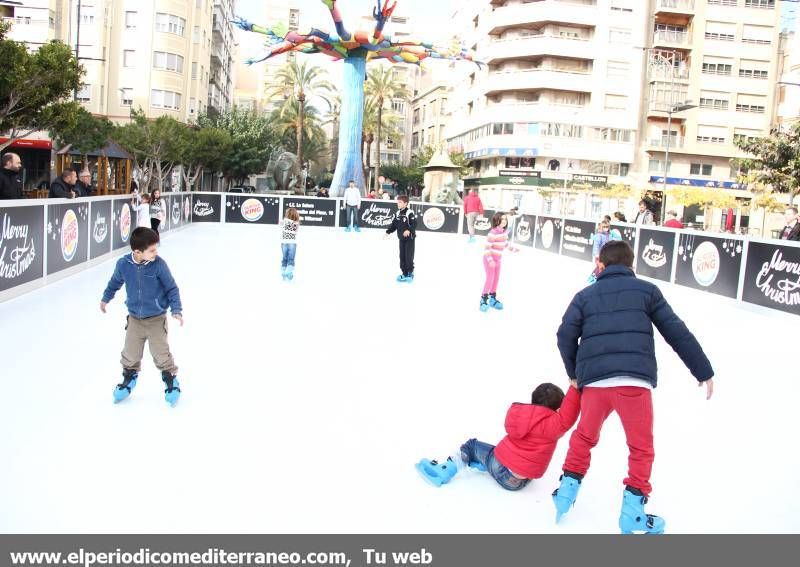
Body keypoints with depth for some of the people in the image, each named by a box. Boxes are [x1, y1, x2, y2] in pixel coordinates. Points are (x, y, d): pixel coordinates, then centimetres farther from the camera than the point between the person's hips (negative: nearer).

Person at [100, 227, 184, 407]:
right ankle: (129, 379, 39)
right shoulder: (123, 264, -14)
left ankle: (171, 382, 25)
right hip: (134, 319, 3)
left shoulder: (159, 265, -20)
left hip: (156, 319, -2)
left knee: (161, 354, 3)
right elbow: (115, 282, 8)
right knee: (130, 354, 14)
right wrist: (106, 298, 23)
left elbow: (172, 288, -10)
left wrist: (176, 310, -16)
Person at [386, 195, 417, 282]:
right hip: (401, 238, 7)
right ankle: (404, 273, 19)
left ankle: (410, 273, 6)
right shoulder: (397, 213, 8)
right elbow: (393, 225, 12)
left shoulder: (410, 213, -15)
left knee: (409, 256, -5)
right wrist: (388, 232, 0)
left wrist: (409, 230, -36)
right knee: (402, 256, 10)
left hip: (409, 238, -7)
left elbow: (414, 224, -22)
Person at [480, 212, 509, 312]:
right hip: (489, 259, -8)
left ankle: (492, 298, 27)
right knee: (490, 279, -6)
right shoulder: (493, 233, -26)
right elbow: (487, 247, -25)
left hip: (498, 259, 8)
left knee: (496, 279, 14)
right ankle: (484, 299, 7)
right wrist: (490, 260, -28)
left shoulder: (505, 232, -1)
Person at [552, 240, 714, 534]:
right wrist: (704, 372, 14)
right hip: (635, 380, -2)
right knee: (641, 447, 12)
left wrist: (575, 373, 21)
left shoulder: (585, 295, 15)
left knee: (584, 436, 24)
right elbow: (677, 333, 9)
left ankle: (568, 487, 26)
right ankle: (633, 511, 9)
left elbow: (565, 336, 7)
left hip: (593, 380, 2)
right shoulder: (646, 290, 12)